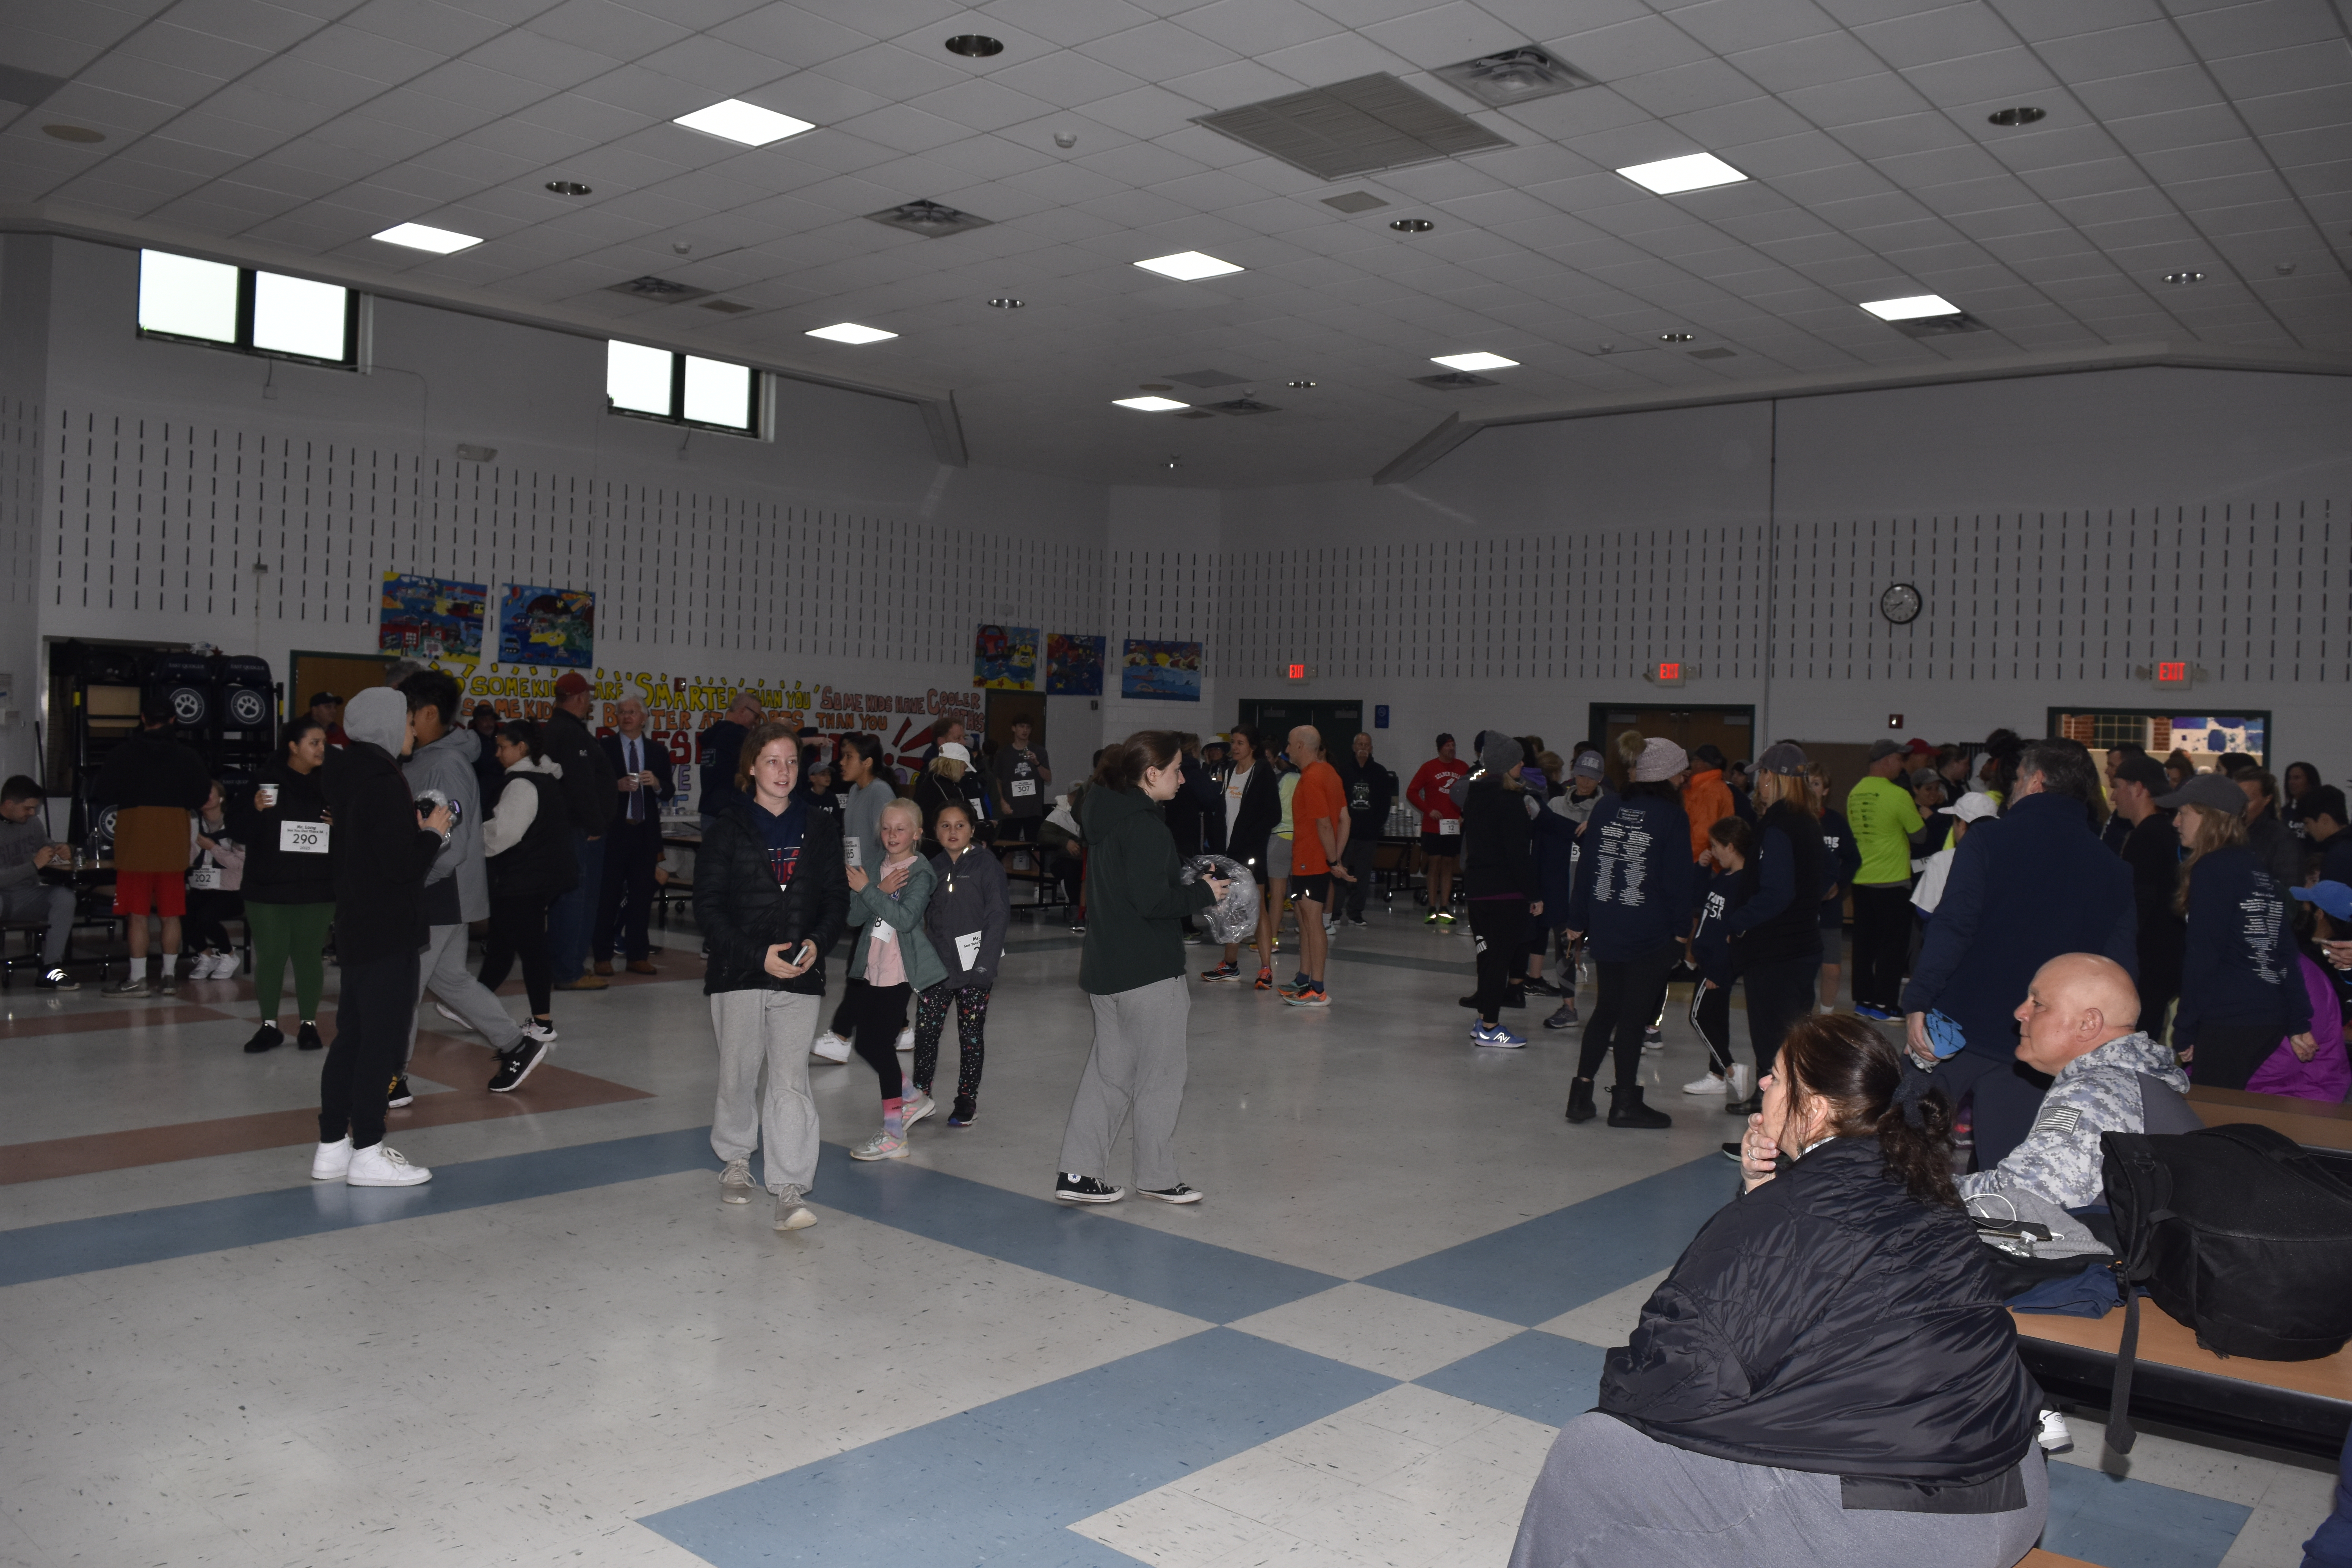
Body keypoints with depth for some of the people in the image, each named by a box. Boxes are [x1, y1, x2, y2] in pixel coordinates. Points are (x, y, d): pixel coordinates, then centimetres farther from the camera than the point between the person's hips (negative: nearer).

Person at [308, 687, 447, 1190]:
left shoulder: (349, 779, 12)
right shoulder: (386, 785, -18)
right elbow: (403, 866, -21)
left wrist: (417, 830, 8)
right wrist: (432, 832, -6)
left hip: (355, 930, 10)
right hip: (388, 934, -10)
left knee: (351, 1037, 14)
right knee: (382, 1039, -3)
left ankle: (332, 1146, 20)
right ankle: (367, 1153, 3)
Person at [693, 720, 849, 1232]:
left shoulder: (820, 828, 7)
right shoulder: (728, 828, -1)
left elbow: (837, 899, 9)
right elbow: (708, 905, -5)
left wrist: (817, 943, -10)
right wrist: (757, 955, -14)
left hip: (799, 976, 1)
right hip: (738, 974, -1)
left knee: (790, 1078, -7)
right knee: (739, 1073, 11)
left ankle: (790, 1190, -6)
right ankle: (735, 1160, 35)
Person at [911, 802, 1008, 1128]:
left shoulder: (986, 864, -5)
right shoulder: (933, 868, 8)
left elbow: (999, 915, -9)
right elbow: (925, 917, 14)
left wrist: (986, 963, -14)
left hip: (974, 966, -3)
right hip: (937, 965, 4)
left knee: (971, 1034, 6)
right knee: (925, 1029, 1)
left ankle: (967, 1099, 19)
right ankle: (921, 1093, 18)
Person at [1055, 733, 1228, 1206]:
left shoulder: (1106, 815, 11)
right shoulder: (1145, 827, -19)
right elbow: (1152, 902, -24)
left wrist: (1189, 887, 13)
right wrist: (1203, 893, -10)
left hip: (1105, 968, 9)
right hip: (1149, 972, -9)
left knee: (1108, 1070, 15)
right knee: (1161, 1075, 6)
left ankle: (1078, 1173, 15)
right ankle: (1157, 1177, 17)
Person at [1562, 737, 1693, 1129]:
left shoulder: (1607, 810, 6)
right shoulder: (1673, 818, -8)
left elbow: (1585, 868, 8)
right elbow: (1678, 879, -8)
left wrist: (1578, 921, 14)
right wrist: (1681, 930, 1)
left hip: (1605, 931, 5)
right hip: (1651, 935, -5)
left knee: (1605, 1011, 15)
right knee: (1634, 1015, 3)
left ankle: (1581, 1094, 14)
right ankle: (1625, 1101, 10)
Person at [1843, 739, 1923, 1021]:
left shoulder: (1855, 793, 5)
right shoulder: (1898, 795, -15)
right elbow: (1919, 833, -7)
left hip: (1861, 879, 6)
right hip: (1892, 881, -6)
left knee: (1864, 942, 12)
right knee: (1892, 945, 2)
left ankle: (1863, 999, 18)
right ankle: (1884, 1004, 4)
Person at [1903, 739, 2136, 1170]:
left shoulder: (1989, 839, -4)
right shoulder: (2113, 871, 7)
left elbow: (1952, 925, -15)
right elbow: (2121, 965, 4)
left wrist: (1917, 1001, -15)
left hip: (1959, 1024, -3)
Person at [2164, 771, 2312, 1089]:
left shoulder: (2212, 869, -9)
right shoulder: (2260, 870, 16)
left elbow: (2201, 955, -12)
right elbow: (2287, 952, 16)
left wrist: (2185, 1030, -8)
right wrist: (2298, 1023, 18)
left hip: (2227, 1025, -8)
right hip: (2270, 1019, 8)